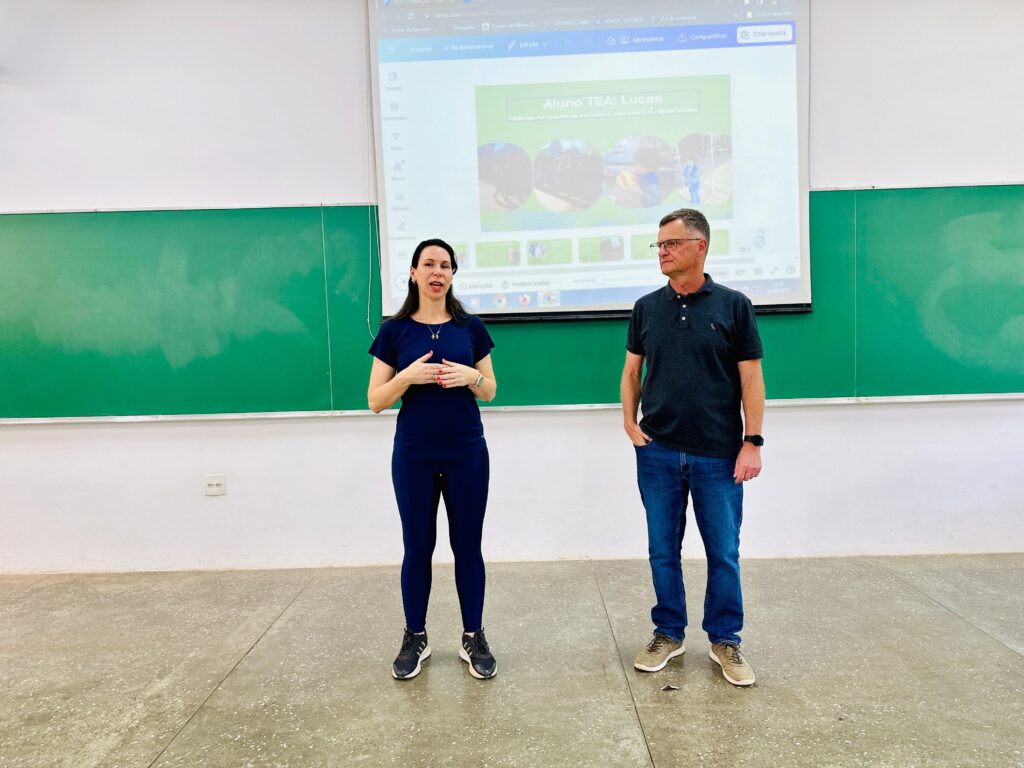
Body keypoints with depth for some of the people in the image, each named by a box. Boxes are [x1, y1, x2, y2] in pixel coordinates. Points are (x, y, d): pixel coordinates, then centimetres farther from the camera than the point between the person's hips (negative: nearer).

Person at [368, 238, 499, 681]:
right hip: (414, 457, 0)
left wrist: (470, 376, -14)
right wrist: (409, 376, -19)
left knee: (468, 546, 8)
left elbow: (490, 391, 8)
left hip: (467, 454, 1)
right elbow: (376, 401, -2)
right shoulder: (395, 331, 0)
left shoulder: (470, 327, 3)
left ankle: (473, 638, 23)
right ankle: (415, 639, 26)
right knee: (417, 547, 9)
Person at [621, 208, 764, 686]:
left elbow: (750, 378, -2)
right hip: (658, 453, 3)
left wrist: (752, 441, -7)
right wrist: (630, 423, 1)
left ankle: (725, 640, 24)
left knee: (723, 553, 6)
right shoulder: (646, 308, 6)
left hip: (718, 454, -2)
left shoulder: (733, 306, -2)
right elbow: (632, 370, 13)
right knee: (663, 550, 11)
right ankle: (668, 634, 27)